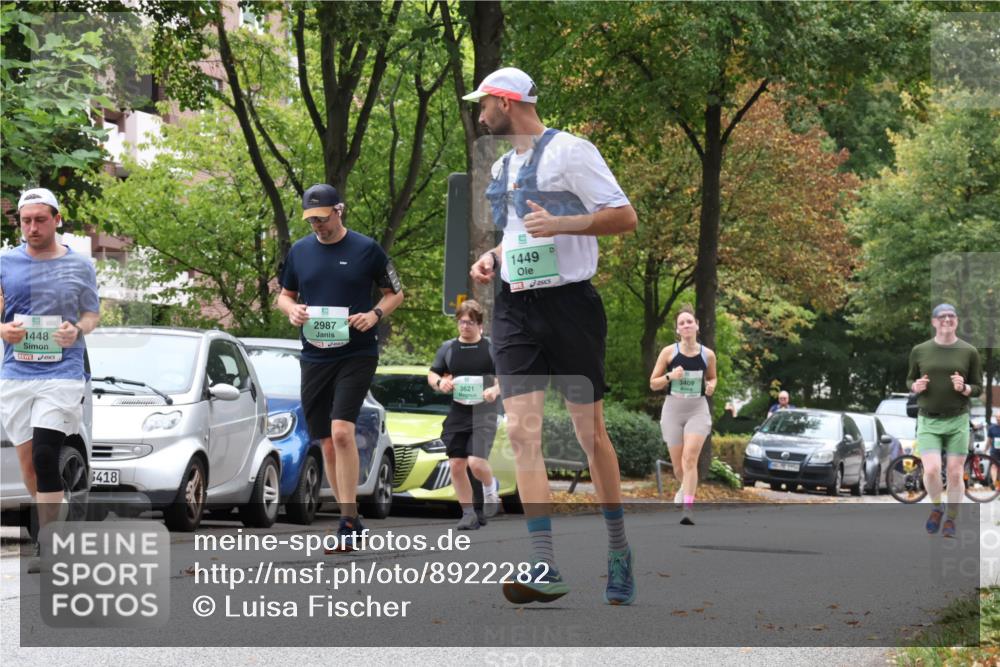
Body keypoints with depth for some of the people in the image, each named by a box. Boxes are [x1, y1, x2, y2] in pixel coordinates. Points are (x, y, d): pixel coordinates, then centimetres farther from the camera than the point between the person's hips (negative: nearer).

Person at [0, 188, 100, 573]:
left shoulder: (80, 266, 3)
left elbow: (92, 313, 11)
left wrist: (78, 330, -11)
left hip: (62, 372, -3)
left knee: (45, 456, -16)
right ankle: (48, 525, 28)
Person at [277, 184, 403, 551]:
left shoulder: (367, 249, -2)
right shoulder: (299, 251, 8)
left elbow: (395, 293, 7)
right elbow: (285, 295, 20)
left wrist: (375, 314, -12)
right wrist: (291, 309, -4)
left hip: (356, 354, -5)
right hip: (314, 356, 5)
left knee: (341, 432, -20)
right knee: (328, 444, 6)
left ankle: (348, 522, -16)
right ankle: (351, 521, 17)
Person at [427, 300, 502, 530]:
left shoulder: (491, 347, -3)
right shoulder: (447, 348, 6)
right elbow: (432, 374, 15)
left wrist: (496, 390, -20)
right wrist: (439, 382, -8)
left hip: (483, 413, -4)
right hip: (457, 414, 4)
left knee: (476, 462, -18)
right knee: (456, 465, 1)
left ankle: (491, 487, 17)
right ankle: (468, 514, 14)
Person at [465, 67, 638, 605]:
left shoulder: (569, 151, -6)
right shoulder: (502, 167, 18)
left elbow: (624, 216, -10)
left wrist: (559, 223, -21)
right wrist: (491, 258, 11)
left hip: (569, 303, -6)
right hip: (514, 308, 6)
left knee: (590, 433, 1)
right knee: (522, 430, -9)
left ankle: (620, 554, 16)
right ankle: (544, 567, -13)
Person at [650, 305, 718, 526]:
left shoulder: (708, 355, 0)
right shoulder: (668, 352, -2)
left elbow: (712, 377, 19)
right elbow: (653, 384, 3)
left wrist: (711, 385, -5)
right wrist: (670, 376, -17)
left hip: (698, 410, -1)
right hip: (673, 408, 1)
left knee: (690, 458, -19)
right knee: (678, 465, 6)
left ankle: (688, 507, -24)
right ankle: (686, 487, 40)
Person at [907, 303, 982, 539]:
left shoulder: (969, 352, 0)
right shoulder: (920, 351, 3)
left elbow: (978, 388, 5)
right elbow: (910, 380, 15)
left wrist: (963, 388, -17)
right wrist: (916, 387, -9)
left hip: (957, 421, 0)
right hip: (928, 422, 0)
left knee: (955, 473, 1)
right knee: (931, 470, -14)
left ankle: (951, 520, 18)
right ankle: (936, 508, 15)